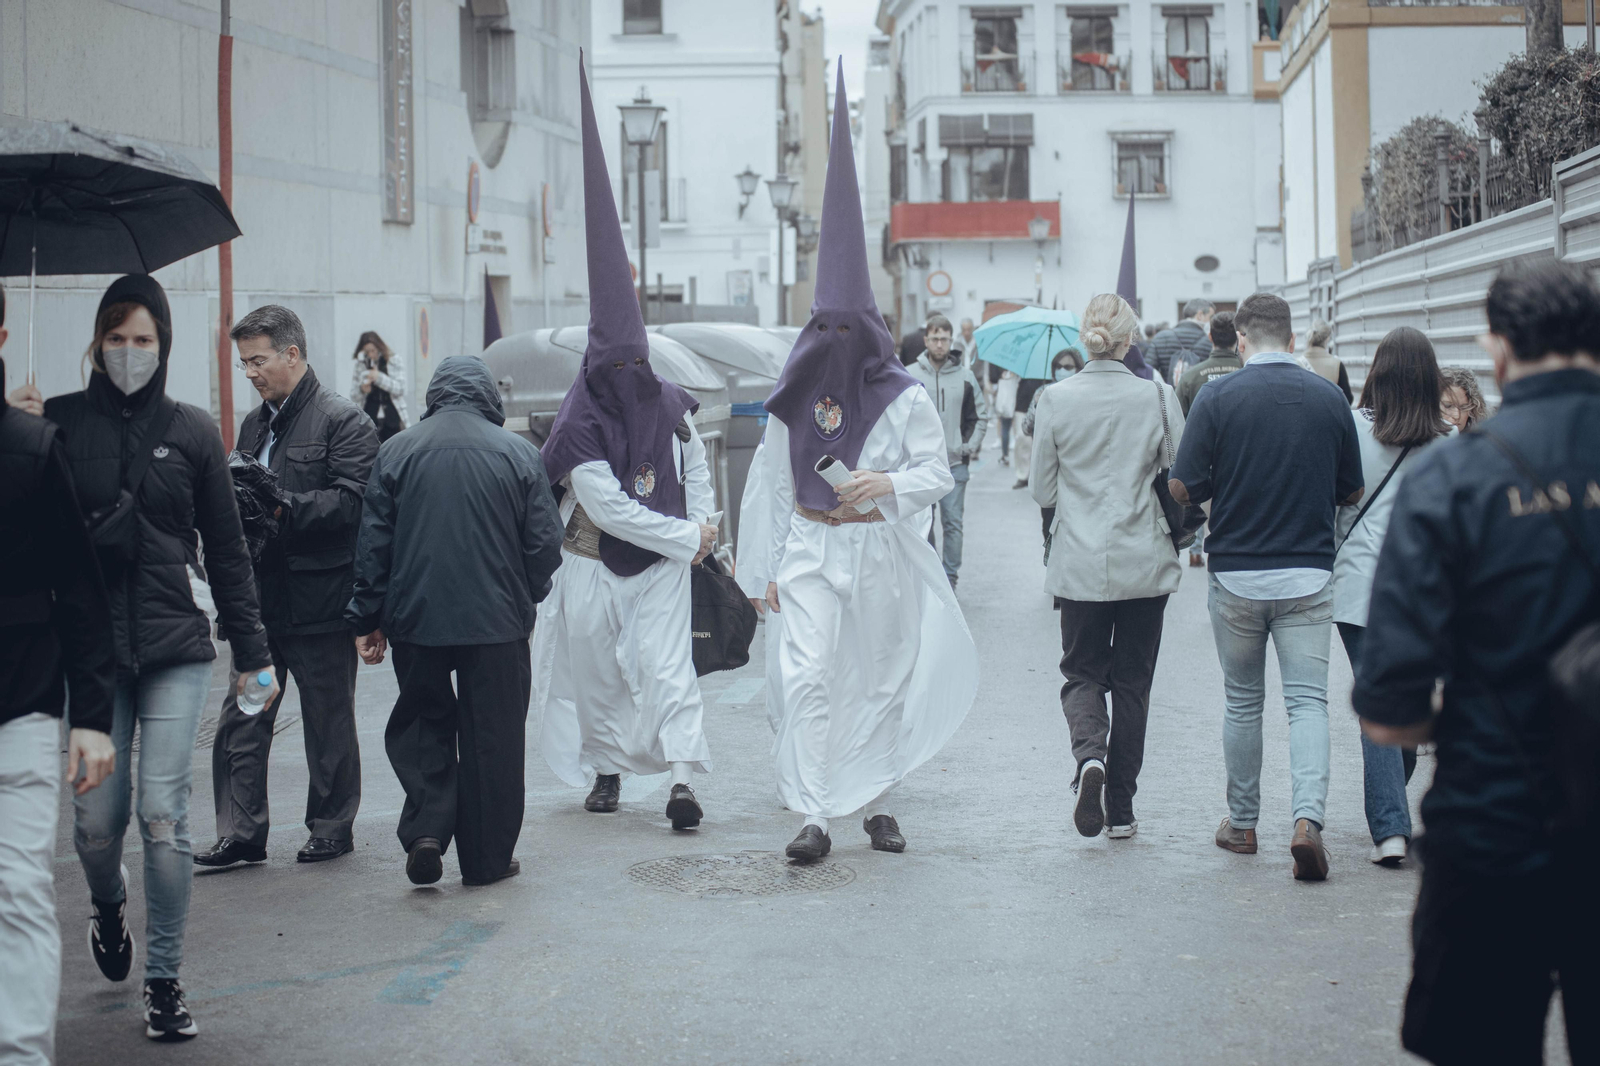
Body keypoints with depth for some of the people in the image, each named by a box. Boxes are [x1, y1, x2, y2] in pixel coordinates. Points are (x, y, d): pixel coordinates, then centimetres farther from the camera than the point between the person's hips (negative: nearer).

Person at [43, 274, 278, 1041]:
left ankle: (164, 978, 8)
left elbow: (226, 548, 9)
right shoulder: (59, 424, 3)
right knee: (98, 814, 1)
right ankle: (107, 907, 36)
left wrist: (252, 652, 8)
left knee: (163, 815, -5)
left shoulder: (192, 431, 6)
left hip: (175, 642, 0)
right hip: (89, 648, 0)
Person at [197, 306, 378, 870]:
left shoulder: (343, 421, -8)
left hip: (320, 600, -7)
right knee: (240, 719, 4)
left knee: (328, 723, 5)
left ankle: (332, 827, 18)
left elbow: (351, 502, -18)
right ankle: (240, 833, 10)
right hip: (261, 597, 7)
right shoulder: (255, 423, 16)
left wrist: (283, 507, -26)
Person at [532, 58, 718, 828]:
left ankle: (681, 783, -19)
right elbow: (611, 509, -18)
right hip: (593, 566, -1)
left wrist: (701, 528, -1)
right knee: (595, 672, 10)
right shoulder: (579, 426, -13)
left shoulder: (670, 406, -1)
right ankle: (606, 769, 29)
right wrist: (687, 538, -16)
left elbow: (696, 470, 14)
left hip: (663, 564, 1)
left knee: (667, 667, -10)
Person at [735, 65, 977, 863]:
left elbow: (939, 476, -1)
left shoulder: (907, 400, -1)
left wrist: (890, 483, -21)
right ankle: (812, 817, -15)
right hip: (809, 552, 1)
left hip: (884, 557, 0)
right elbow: (768, 485, 8)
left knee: (883, 681, 9)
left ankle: (876, 804, 24)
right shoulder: (793, 401, 5)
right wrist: (761, 570, 5)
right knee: (805, 678, -13)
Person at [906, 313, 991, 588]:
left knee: (953, 523, 0)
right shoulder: (909, 375, 1)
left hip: (955, 464, 1)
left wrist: (971, 447, 2)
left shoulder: (965, 376, 5)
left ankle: (950, 577, 6)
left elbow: (980, 416, 13)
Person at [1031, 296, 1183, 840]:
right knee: (1132, 681, 11)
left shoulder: (1056, 398, -6)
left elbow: (1043, 490, 0)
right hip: (1145, 565, 0)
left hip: (1079, 564, 0)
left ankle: (1089, 754, -18)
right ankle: (1121, 810, 15)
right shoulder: (1157, 397, -8)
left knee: (1082, 672, 13)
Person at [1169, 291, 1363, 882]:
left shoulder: (1218, 397, -8)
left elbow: (1181, 487, -8)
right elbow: (1353, 492, 7)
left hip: (1236, 573, 0)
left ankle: (1242, 823, 25)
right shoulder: (1329, 397, -1)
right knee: (1307, 700, 2)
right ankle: (1308, 817, -17)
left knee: (1242, 702, 14)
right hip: (1308, 574, 0)